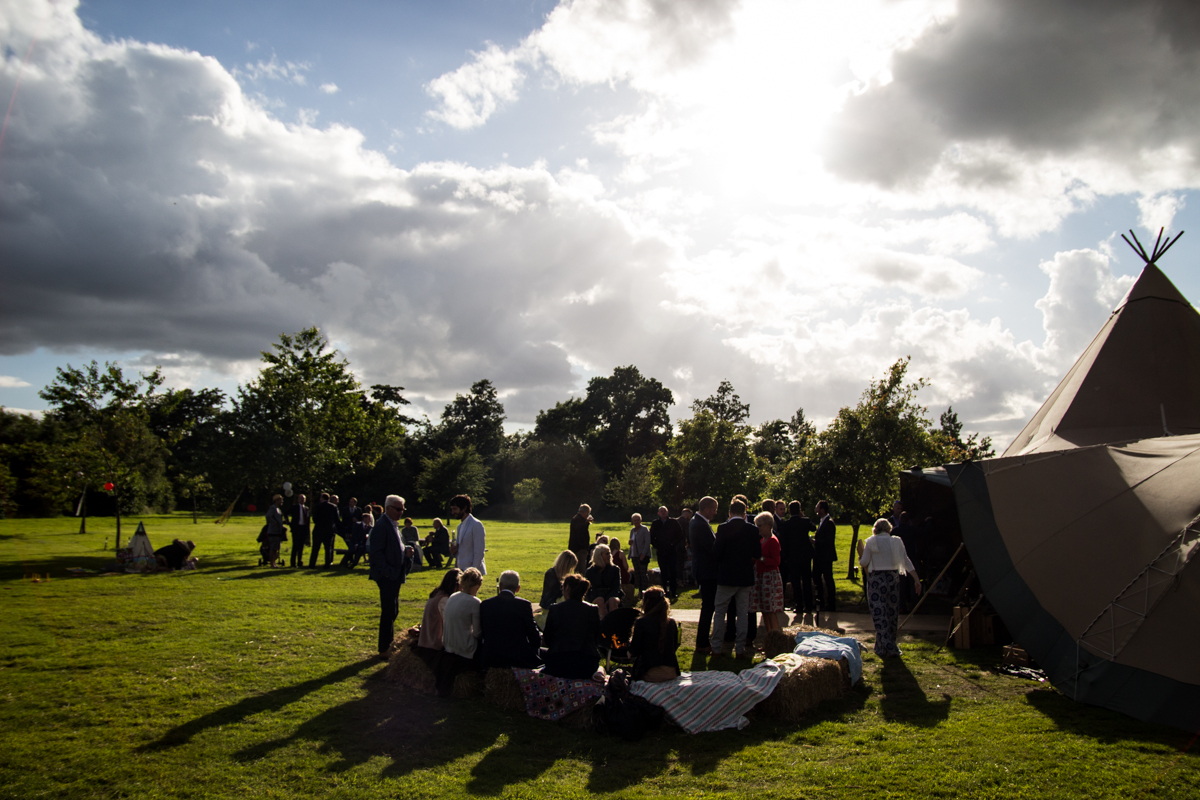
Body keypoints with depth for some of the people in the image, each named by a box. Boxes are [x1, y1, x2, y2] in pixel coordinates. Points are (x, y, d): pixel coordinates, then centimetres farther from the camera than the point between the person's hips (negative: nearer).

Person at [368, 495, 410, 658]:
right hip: (387, 576, -9)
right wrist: (389, 572, -21)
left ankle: (388, 643, 32)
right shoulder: (381, 526, -16)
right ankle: (384, 649, 4)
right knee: (388, 612, -5)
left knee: (392, 611, 18)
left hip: (395, 575, 9)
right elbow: (376, 553, -20)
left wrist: (405, 552, 7)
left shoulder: (393, 525, 14)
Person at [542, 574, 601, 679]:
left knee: (540, 652, 24)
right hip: (588, 666, 3)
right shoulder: (593, 610, 1)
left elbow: (546, 640, 4)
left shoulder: (555, 609, -3)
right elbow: (596, 639, 11)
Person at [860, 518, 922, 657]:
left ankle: (884, 648, -7)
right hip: (893, 578, 3)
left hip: (876, 579, -3)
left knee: (879, 614, -2)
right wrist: (916, 580, 1)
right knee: (892, 612, 13)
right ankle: (890, 646, 22)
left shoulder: (871, 542, -2)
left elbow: (864, 562, -4)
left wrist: (860, 558, 19)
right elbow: (906, 561, 1)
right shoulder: (896, 541, 6)